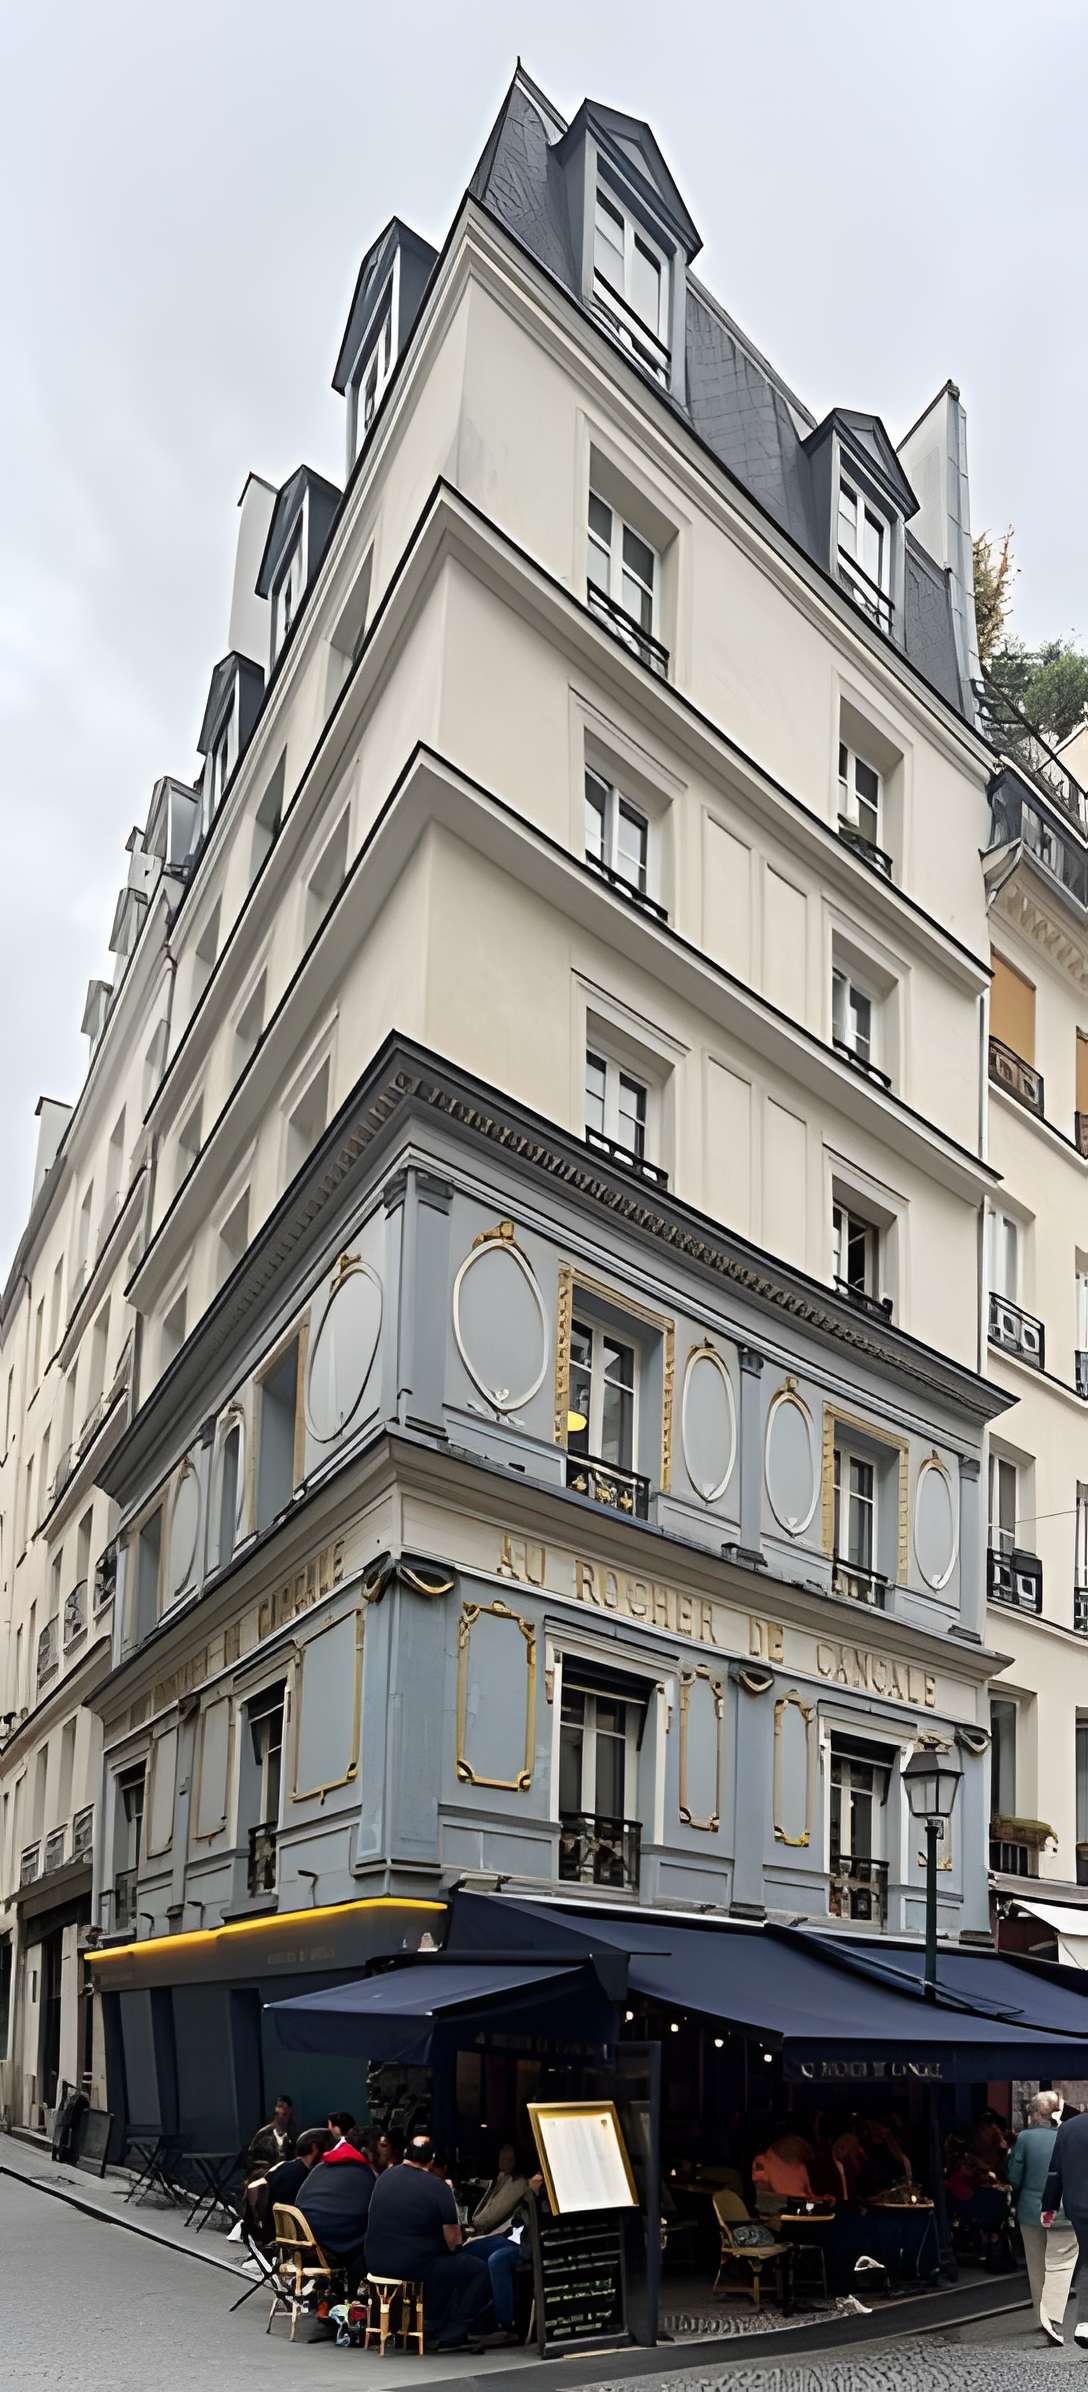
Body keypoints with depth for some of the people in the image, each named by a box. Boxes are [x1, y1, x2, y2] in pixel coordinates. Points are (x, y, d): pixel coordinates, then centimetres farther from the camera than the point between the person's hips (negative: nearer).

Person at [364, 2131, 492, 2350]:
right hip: (413, 2267, -7)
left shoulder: (385, 2177, 4)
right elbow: (453, 2242, -12)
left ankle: (434, 2325, 32)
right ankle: (450, 2336, 8)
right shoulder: (438, 2187, -14)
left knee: (446, 2262, 31)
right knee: (480, 2269, 6)